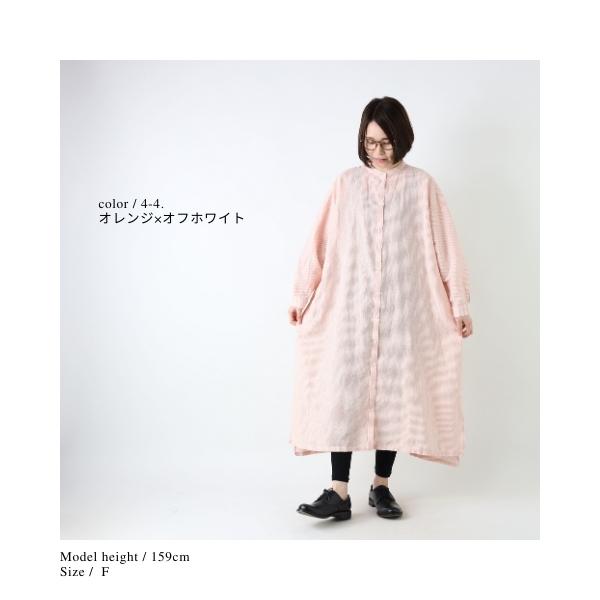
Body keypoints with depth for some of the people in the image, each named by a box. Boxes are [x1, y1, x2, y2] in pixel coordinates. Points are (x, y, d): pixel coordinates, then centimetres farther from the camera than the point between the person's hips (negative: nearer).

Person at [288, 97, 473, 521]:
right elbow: (321, 243, 7)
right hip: (351, 306, 1)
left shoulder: (421, 185, 4)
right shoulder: (347, 184, 6)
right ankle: (339, 492, -2)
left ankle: (381, 486, 17)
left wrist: (460, 304, 0)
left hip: (403, 308, 0)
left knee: (395, 392, 4)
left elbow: (443, 246, 3)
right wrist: (302, 295, 7)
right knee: (343, 391, -6)